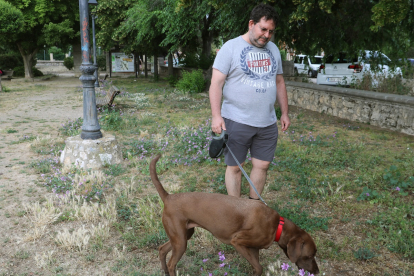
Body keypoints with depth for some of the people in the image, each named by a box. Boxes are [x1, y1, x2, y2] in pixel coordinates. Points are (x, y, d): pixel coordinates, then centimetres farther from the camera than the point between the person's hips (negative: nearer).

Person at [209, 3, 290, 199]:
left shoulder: (273, 49, 12)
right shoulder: (231, 47, -6)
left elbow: (279, 82, 19)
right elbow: (216, 83, -11)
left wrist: (284, 113, 16)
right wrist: (216, 116, -19)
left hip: (267, 123, 5)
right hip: (236, 122, -5)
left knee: (262, 165, 10)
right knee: (235, 167, 5)